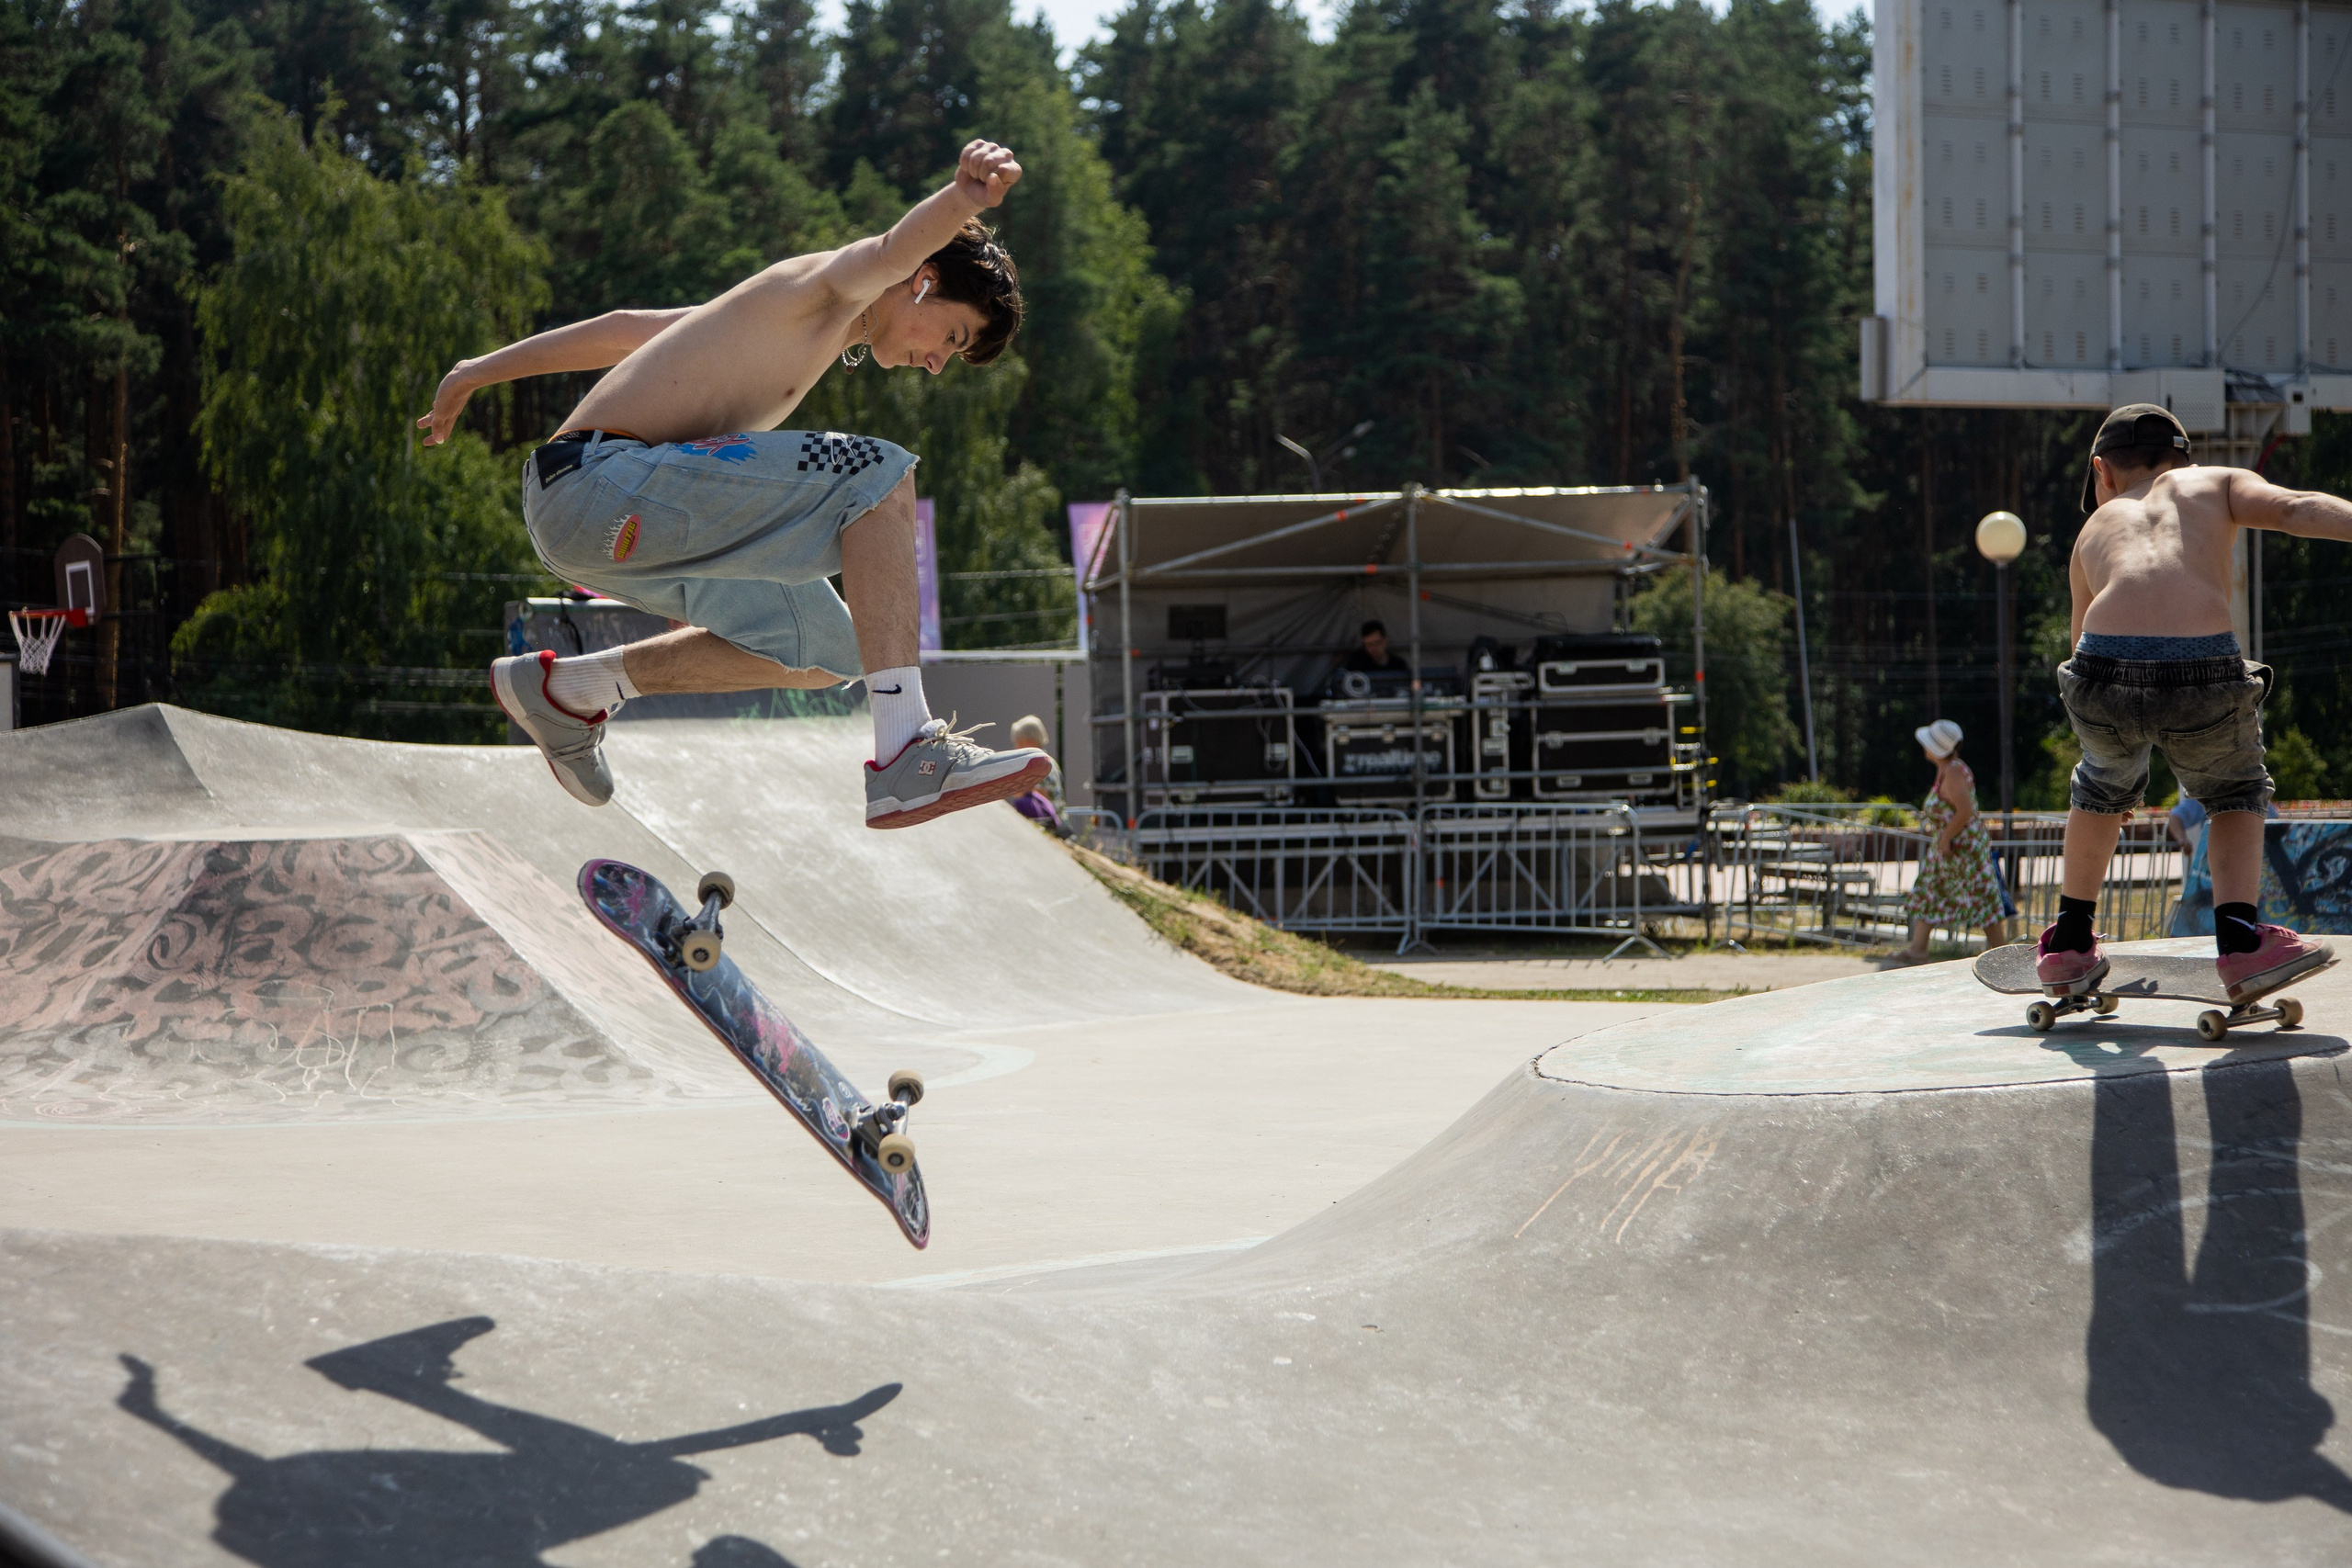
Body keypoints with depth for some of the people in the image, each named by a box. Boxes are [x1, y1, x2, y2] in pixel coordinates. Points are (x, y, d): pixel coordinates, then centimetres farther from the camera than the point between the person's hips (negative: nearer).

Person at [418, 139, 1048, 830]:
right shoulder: (824, 286, -4)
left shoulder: (795, 325, 25)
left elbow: (624, 328, 34)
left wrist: (479, 372, 40)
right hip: (596, 479, -10)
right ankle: (906, 756, -26)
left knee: (824, 650, 12)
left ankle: (566, 688, 22)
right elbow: (892, 251, -29)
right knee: (879, 476, -19)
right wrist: (963, 197, -51)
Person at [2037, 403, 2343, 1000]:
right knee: (2237, 795, 28)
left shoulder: (2096, 529, 33)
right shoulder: (2218, 482, 27)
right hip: (2203, 676, -2)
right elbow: (2296, 508, 6)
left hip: (2104, 672, 2)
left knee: (2103, 787, 35)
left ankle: (2069, 949, 43)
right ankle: (2239, 941, 11)